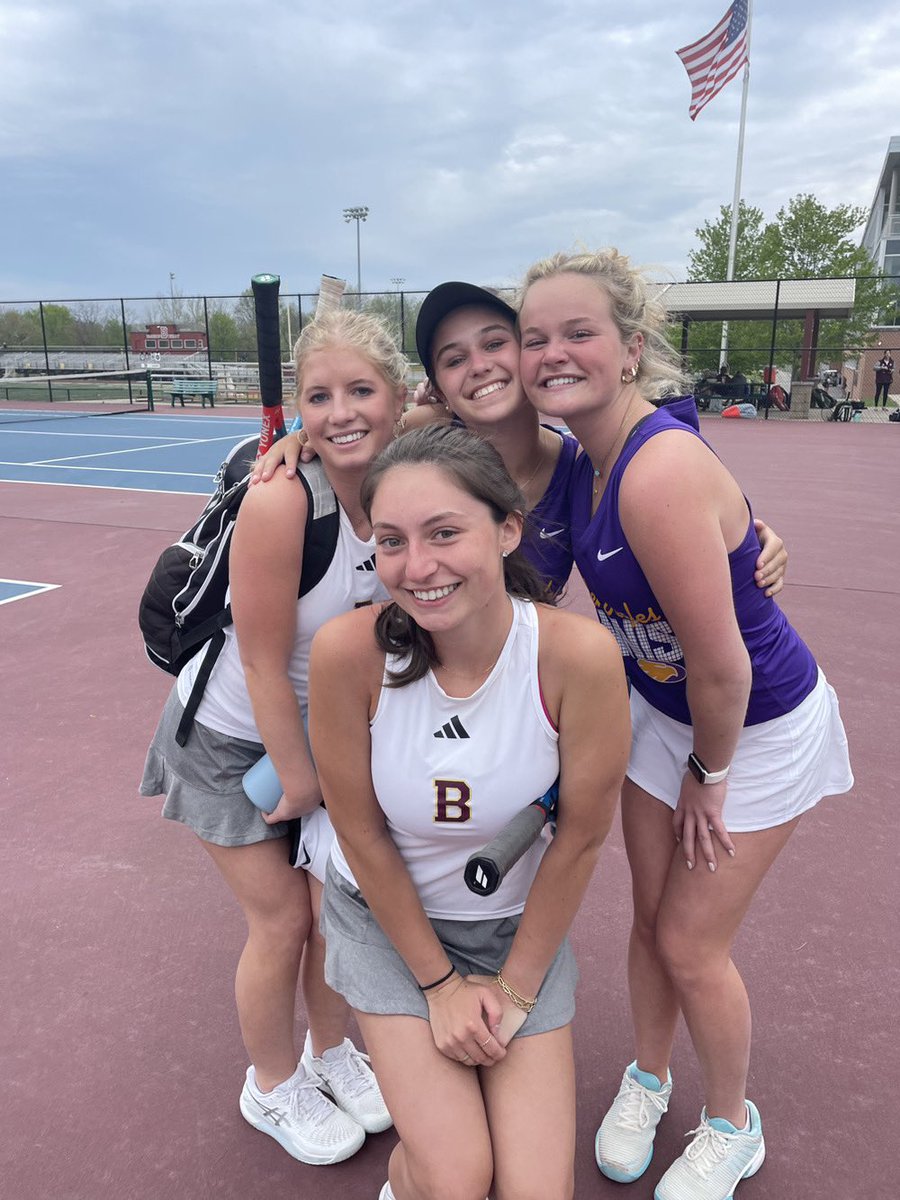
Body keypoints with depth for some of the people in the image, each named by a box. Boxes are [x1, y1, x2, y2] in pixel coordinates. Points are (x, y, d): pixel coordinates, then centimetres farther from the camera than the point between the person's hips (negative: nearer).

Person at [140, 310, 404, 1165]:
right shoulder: (279, 500, -32)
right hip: (230, 737, -4)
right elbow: (263, 662, -25)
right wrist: (298, 781, -13)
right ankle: (272, 1087, 36)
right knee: (281, 920, 6)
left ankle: (331, 1053, 42)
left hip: (323, 731, 5)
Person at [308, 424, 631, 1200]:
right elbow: (362, 832, -13)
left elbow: (580, 838, -14)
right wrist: (439, 982, -5)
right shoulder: (349, 650, -27)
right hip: (386, 916, 0)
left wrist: (515, 990, -4)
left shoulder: (579, 655, -28)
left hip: (520, 924, 1)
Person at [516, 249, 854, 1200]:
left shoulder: (660, 471, -34)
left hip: (758, 727, -7)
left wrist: (709, 773, -14)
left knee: (691, 943, 6)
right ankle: (647, 1081, 46)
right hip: (662, 710, 7)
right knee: (651, 916, 18)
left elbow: (721, 666, -27)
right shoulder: (584, 460, -7)